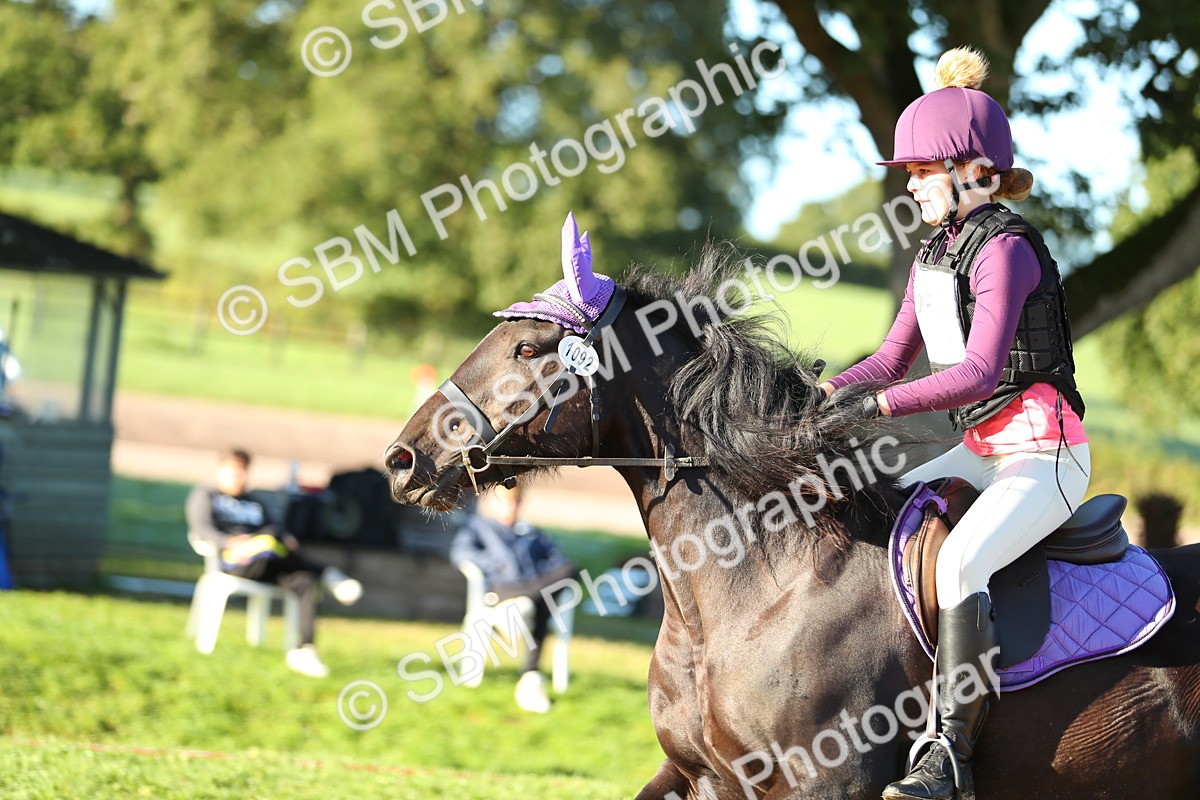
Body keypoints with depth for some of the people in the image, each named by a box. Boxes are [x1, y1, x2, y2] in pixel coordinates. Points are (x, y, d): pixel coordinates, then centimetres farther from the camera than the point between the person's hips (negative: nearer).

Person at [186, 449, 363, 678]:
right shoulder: (204, 495, 20)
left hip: (264, 567, 4)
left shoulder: (255, 502, 35)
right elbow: (201, 529, 2)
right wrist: (230, 543, -18)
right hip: (231, 562, -4)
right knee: (269, 537, -35)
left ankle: (305, 650, -37)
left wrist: (289, 542, -4)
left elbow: (279, 529, 22)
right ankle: (327, 575, -26)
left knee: (305, 581, -27)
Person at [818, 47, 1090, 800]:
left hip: (1047, 454, -10)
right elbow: (895, 358, 15)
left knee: (958, 562, -31)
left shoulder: (1003, 248, -16)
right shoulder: (935, 253, 12)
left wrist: (877, 404, -31)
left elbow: (979, 371, -27)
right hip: (983, 449, 10)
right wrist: (824, 392, -2)